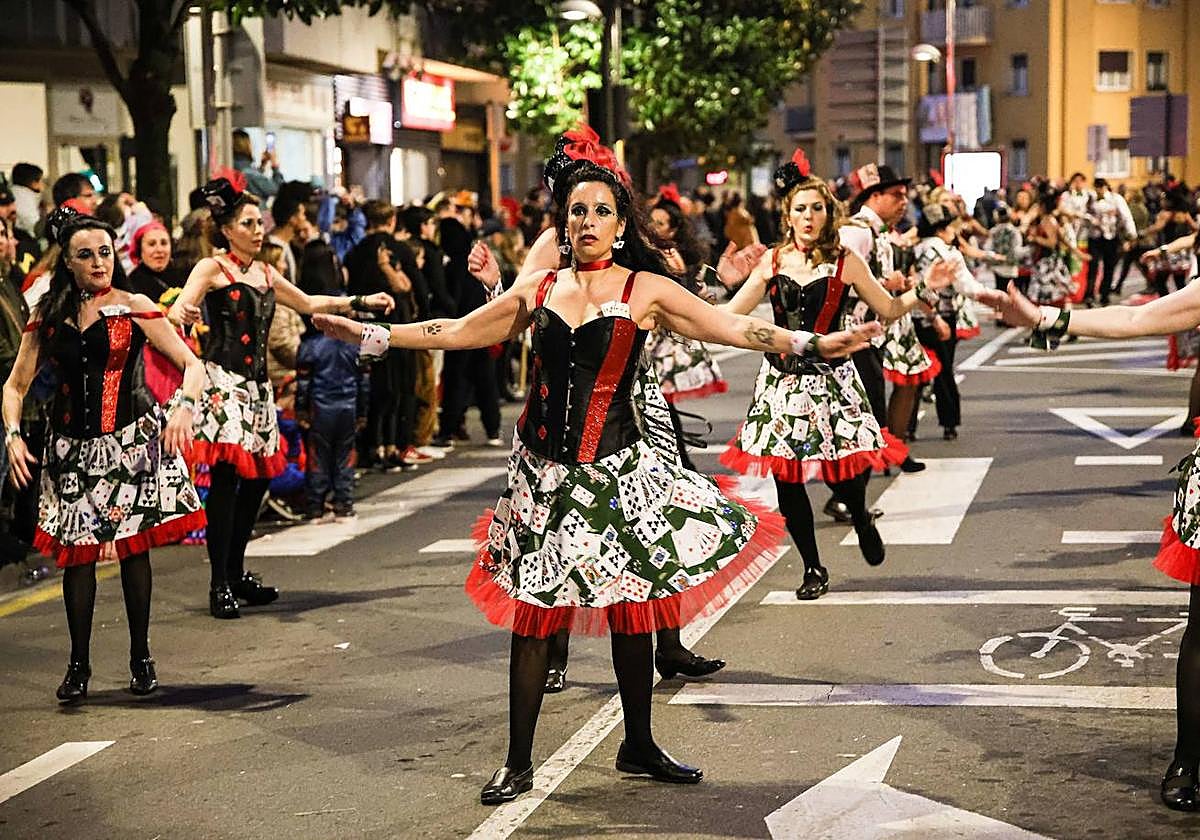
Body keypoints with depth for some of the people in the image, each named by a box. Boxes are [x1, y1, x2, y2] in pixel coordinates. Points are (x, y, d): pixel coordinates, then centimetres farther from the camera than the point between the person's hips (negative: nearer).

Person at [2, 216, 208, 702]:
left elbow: (192, 365, -6)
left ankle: (141, 658, 15)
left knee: (134, 546, 1)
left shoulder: (133, 307, -1)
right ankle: (78, 664, 11)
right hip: (72, 444, 2)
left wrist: (184, 406, -25)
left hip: (132, 438, -2)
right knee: (77, 550, -1)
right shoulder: (48, 315, 7)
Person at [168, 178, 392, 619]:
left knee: (257, 476, 5)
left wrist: (360, 302, 28)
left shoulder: (265, 274, 17)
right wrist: (184, 313, -40)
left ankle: (237, 572, 17)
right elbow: (177, 312, -16)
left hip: (257, 383, 7)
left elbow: (308, 303, 31)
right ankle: (219, 583, -9)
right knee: (226, 475, -13)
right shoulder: (211, 268, -2)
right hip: (223, 380, -7)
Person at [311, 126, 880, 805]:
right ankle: (519, 764, 11)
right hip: (543, 468, 1)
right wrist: (372, 335, 13)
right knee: (532, 613, 1)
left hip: (618, 468, -1)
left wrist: (810, 343, -18)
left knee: (632, 610, 5)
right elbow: (457, 332, 14)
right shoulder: (539, 289, 8)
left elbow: (732, 327, -7)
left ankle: (639, 746, 24)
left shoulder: (647, 289, 0)